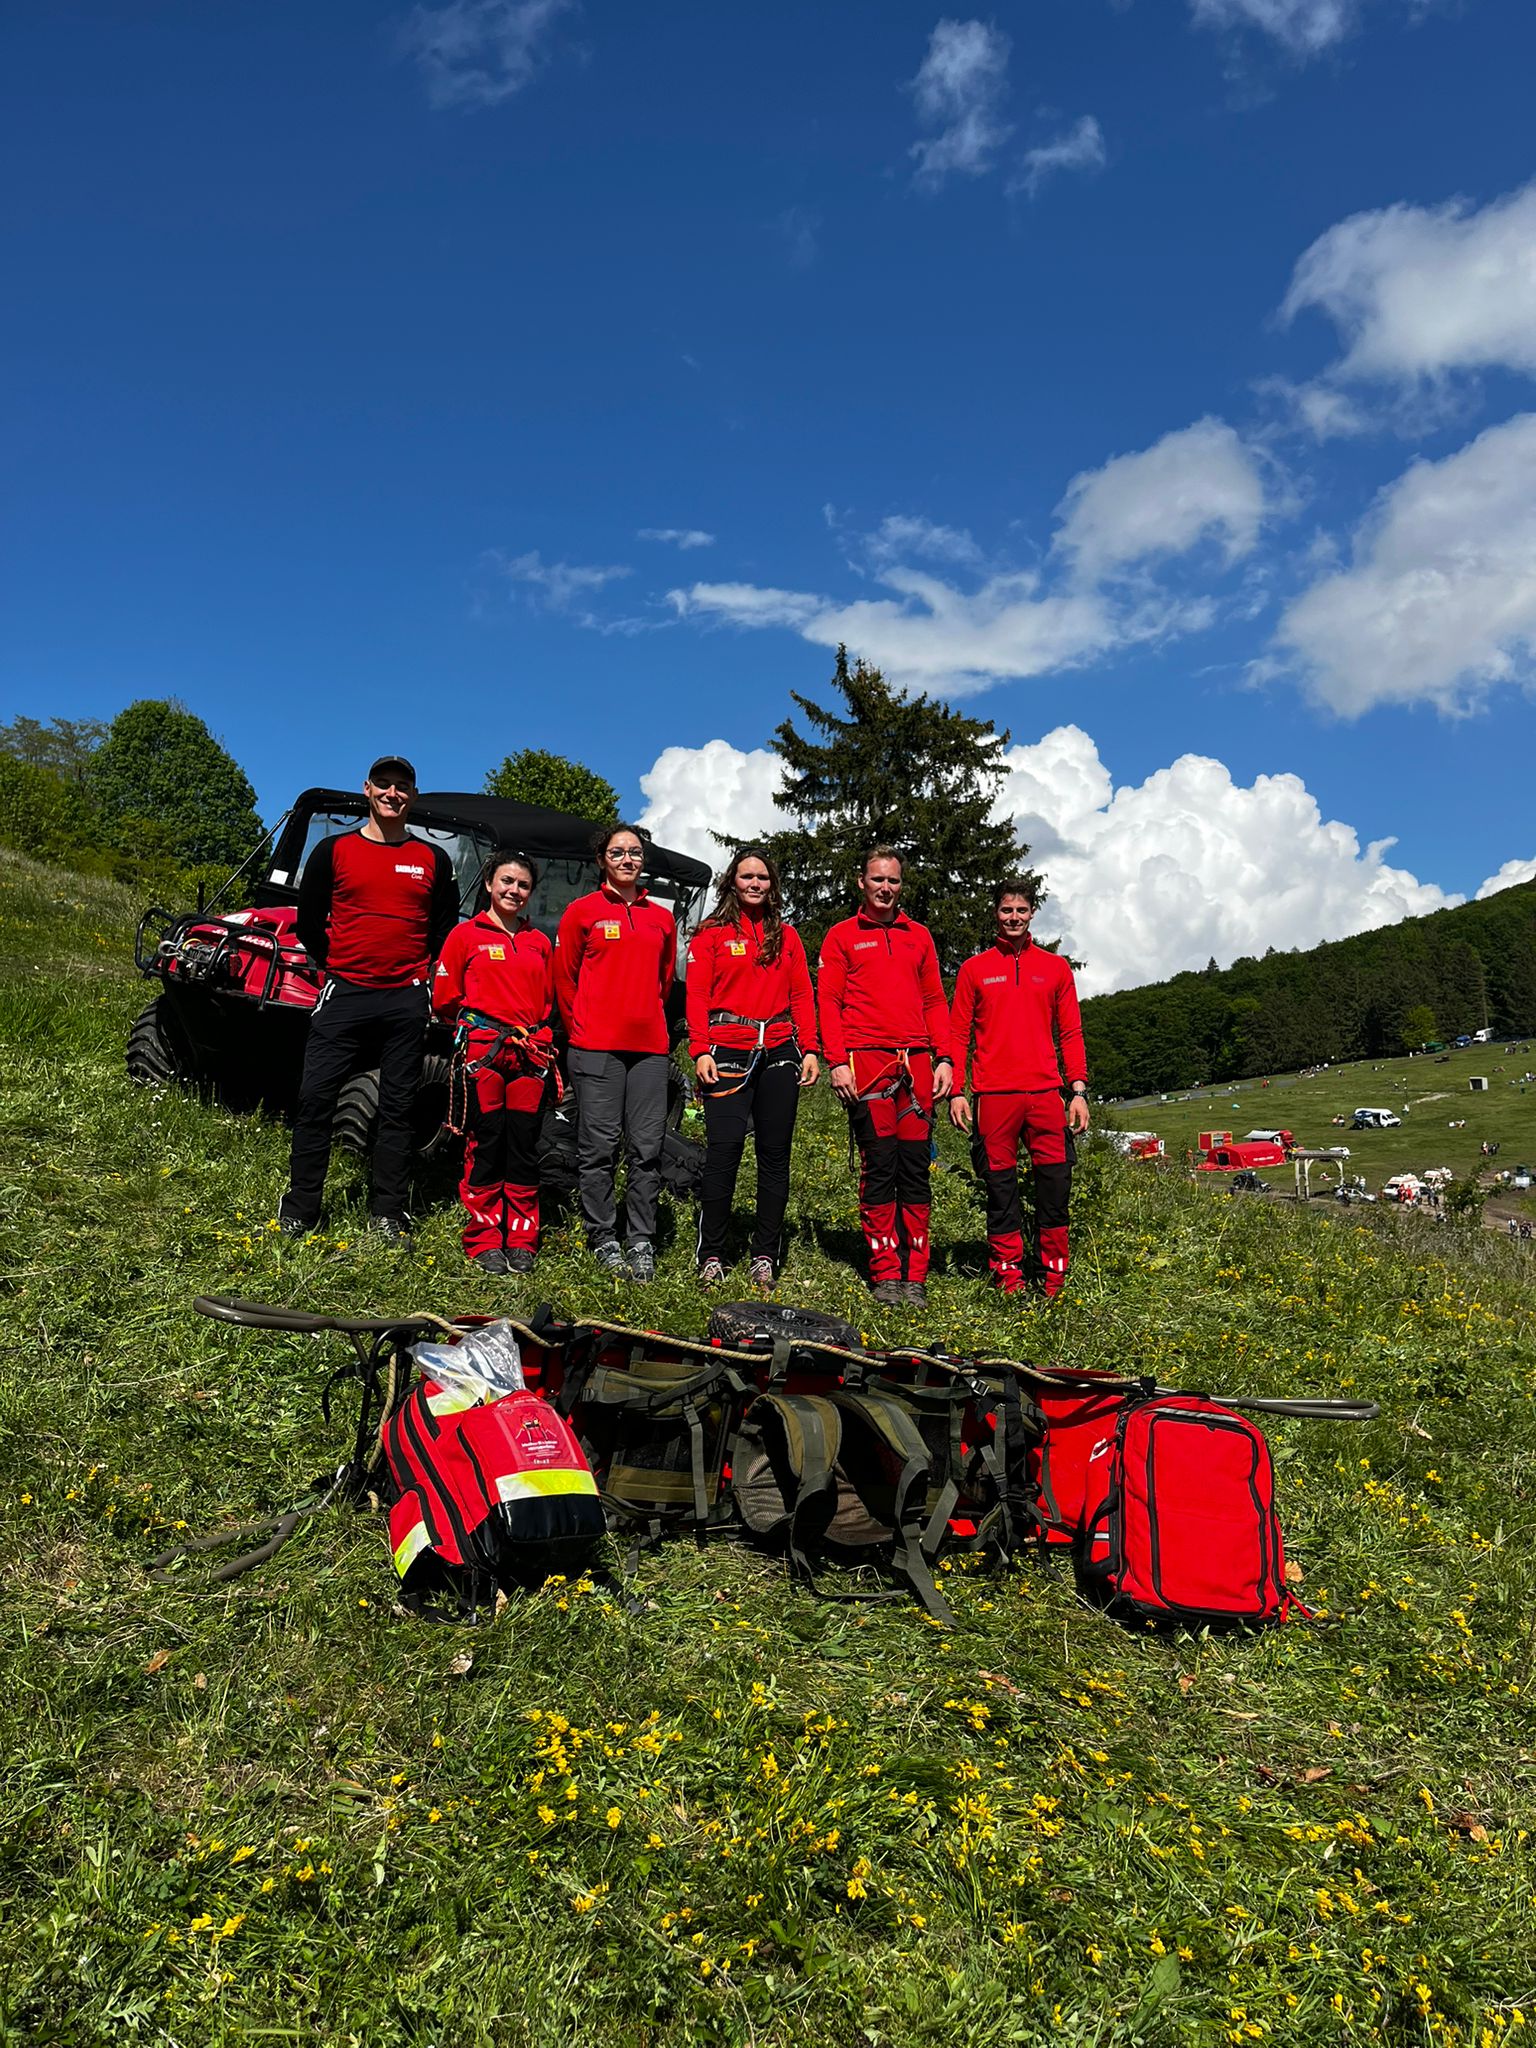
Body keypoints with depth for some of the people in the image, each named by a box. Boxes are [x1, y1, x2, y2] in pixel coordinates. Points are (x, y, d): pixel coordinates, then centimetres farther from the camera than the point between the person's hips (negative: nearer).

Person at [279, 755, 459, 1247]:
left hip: (406, 1001, 1)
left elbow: (446, 928, 15)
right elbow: (308, 920, 11)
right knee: (315, 1098, -3)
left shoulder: (433, 860, 9)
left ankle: (389, 1215, 11)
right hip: (344, 993, -1)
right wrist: (335, 965, 8)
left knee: (398, 1108, 4)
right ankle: (299, 1210, 6)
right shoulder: (334, 850, 6)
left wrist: (422, 972, 8)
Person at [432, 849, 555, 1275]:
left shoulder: (540, 944, 15)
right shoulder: (466, 935, 5)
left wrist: (541, 1038, 9)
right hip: (483, 1049, -3)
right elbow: (444, 998, 4)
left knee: (525, 1145, 4)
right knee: (485, 1143, -2)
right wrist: (476, 1027, 6)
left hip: (531, 1054, 3)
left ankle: (522, 1240, 11)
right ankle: (484, 1240, 6)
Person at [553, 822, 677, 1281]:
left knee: (646, 1148, 2)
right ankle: (603, 1240, 10)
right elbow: (564, 979, 8)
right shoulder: (583, 911, 4)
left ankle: (641, 1242, 10)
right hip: (596, 1048, -3)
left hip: (650, 1047, 3)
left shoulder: (661, 919, 14)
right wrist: (581, 1031, 9)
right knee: (599, 1147, -1)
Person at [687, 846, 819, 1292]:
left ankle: (765, 1256, 11)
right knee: (723, 1149, -9)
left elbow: (802, 995, 13)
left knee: (775, 1154, 3)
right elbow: (697, 995, 1)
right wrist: (700, 1050, -10)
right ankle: (711, 1256, 1)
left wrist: (809, 1050, 3)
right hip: (728, 1049, -3)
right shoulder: (712, 934, 7)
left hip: (779, 1051, 3)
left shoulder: (786, 935, 16)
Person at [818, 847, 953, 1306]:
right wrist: (837, 1062, -9)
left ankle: (915, 1274, 5)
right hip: (866, 1061, -3)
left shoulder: (919, 936, 19)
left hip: (916, 1061, 3)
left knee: (915, 1168, 1)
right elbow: (828, 1002, 2)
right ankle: (885, 1273, 3)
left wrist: (943, 1058, 6)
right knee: (878, 1167, -3)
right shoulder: (842, 936, 9)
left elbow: (935, 1001, 18)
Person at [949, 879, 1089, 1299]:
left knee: (1055, 1182, -2)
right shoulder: (974, 970, 10)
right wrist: (956, 1091, -1)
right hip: (993, 1095, -1)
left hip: (1045, 1092, 1)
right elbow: (959, 1034, 8)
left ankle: (1054, 1275, 8)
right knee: (1000, 1185, 3)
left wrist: (1079, 1091, 3)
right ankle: (1008, 1275, 10)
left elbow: (1071, 1034, 12)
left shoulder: (1055, 967, 13)